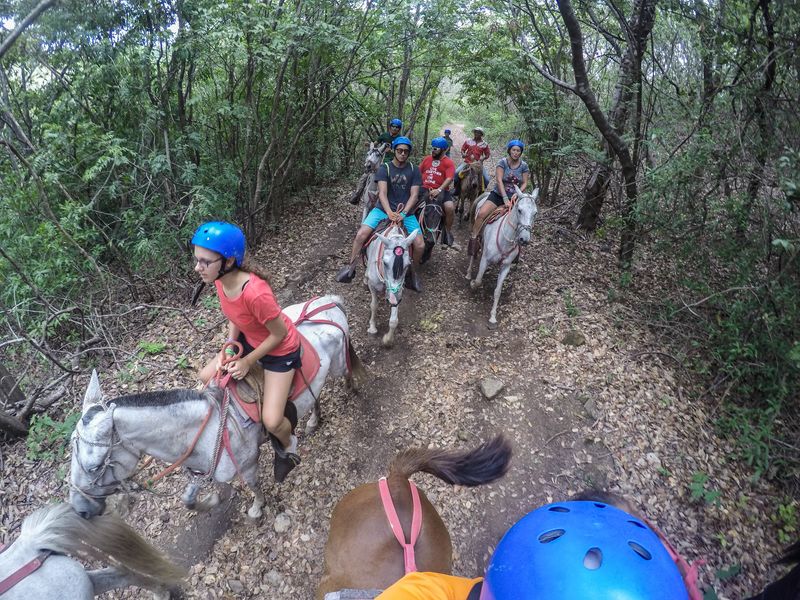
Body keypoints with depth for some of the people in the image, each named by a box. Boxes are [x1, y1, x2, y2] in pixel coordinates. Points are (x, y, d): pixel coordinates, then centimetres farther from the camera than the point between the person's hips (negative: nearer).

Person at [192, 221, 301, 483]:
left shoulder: (255, 293, -39)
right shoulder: (221, 278, -14)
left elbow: (279, 333, -26)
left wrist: (248, 361, -16)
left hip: (280, 349, -7)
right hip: (249, 339, 8)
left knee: (271, 421, -8)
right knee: (206, 376, 10)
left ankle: (288, 445, 27)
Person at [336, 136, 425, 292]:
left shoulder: (414, 170, 3)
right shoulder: (385, 169, -1)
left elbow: (414, 195, -4)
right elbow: (382, 193, -12)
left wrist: (403, 213, -20)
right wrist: (390, 212, -29)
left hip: (406, 212, 1)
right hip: (384, 209, -1)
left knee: (420, 245, -15)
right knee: (361, 234, -20)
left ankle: (412, 273, 12)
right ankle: (350, 267, -2)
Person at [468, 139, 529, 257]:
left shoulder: (524, 166, 3)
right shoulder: (502, 162, -5)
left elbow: (525, 183, 4)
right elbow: (499, 181, -15)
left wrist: (517, 193, -18)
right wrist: (505, 198, -24)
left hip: (514, 197, 3)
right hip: (498, 194, -2)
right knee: (481, 214, -24)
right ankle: (473, 239, -12)